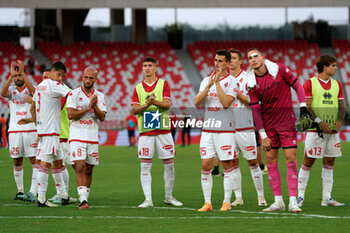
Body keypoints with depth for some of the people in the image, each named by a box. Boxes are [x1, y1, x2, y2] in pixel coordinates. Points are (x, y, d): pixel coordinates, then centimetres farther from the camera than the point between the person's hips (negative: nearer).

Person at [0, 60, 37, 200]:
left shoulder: (30, 90, 2)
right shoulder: (11, 90, 8)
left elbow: (32, 90, -23)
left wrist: (23, 73, -29)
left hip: (30, 130, -3)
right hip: (14, 130, 3)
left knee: (35, 161, -7)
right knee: (17, 162, 6)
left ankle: (33, 191, -8)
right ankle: (20, 191, 13)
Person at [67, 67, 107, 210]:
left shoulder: (99, 96, 8)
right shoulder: (73, 94, -2)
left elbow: (102, 117, -2)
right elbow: (70, 114, -12)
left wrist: (95, 107, -19)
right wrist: (88, 108, -15)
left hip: (92, 137, 4)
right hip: (77, 137, -4)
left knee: (89, 170, 8)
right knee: (80, 167, -15)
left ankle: (85, 198, 18)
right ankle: (82, 200, -21)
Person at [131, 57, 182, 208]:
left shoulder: (163, 84, 5)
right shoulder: (138, 88, 9)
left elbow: (167, 104, -5)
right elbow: (134, 110, 2)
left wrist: (155, 101, -23)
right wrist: (146, 105, -17)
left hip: (163, 131, -1)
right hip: (145, 132, 1)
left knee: (169, 164, 4)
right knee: (145, 166, -5)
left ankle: (169, 197, 19)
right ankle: (148, 200, -3)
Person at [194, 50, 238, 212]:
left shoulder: (232, 81, -3)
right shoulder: (206, 80, 12)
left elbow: (226, 103, -16)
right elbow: (197, 102, 1)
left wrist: (217, 83, -14)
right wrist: (209, 85, -9)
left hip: (225, 130, -4)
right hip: (207, 129, 4)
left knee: (227, 165, 0)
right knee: (205, 165, -1)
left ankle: (226, 202, 6)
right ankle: (207, 203, 4)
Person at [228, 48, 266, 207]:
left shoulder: (247, 78, -4)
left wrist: (237, 93, -18)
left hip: (245, 127, -4)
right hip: (228, 127, 4)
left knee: (252, 162, -1)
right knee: (233, 163, 4)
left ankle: (260, 196, 7)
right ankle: (238, 197, 8)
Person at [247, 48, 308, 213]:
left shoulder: (279, 70, -8)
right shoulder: (251, 83, -4)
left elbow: (297, 86, 2)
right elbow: (255, 110, -3)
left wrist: (303, 108, -9)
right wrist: (263, 136, -6)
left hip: (287, 122, -2)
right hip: (268, 126, 2)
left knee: (291, 159, -7)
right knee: (271, 161, 2)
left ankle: (293, 202, -6)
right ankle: (278, 201, 9)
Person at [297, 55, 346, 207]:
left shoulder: (337, 85, 14)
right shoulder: (310, 83, -3)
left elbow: (341, 106, 13)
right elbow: (306, 106, -8)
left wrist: (339, 121, -7)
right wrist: (319, 122, -20)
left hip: (332, 130, 5)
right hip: (315, 131, -5)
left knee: (329, 163, 6)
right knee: (308, 162, -4)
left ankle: (327, 198, 10)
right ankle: (300, 196, 2)